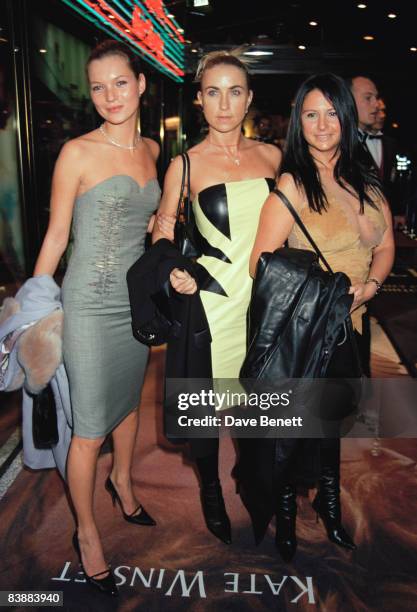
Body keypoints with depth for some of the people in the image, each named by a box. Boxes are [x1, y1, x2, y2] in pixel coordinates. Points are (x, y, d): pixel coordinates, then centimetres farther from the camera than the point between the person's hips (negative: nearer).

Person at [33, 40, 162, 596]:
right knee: (90, 426, 1)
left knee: (128, 399, 22)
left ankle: (122, 482, 48)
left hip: (137, 298, 6)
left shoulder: (150, 150, 7)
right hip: (90, 303, -6)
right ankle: (87, 532, 22)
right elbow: (56, 236, -7)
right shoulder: (78, 153, -11)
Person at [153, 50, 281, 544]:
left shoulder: (271, 156, 5)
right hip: (211, 299, -3)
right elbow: (161, 230, 4)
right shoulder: (185, 164, -3)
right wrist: (173, 269, -13)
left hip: (265, 296, 3)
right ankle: (210, 488, 34)